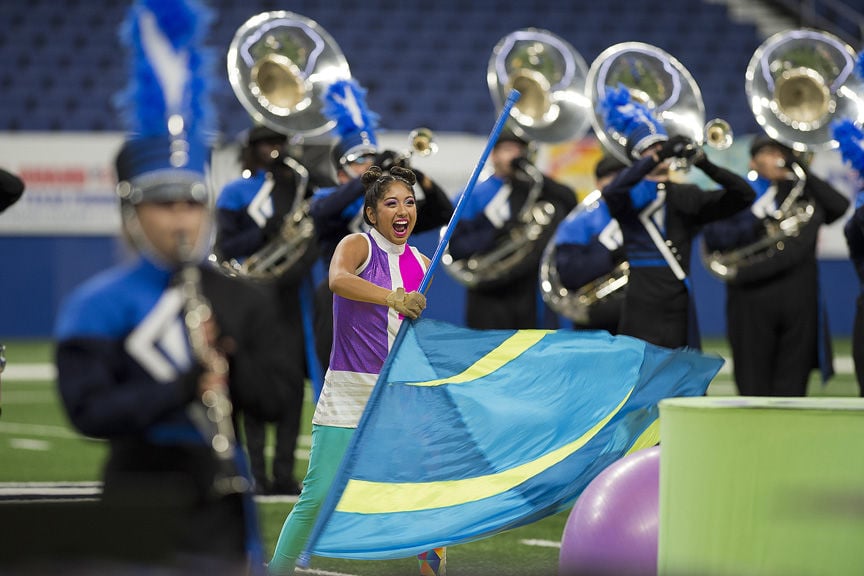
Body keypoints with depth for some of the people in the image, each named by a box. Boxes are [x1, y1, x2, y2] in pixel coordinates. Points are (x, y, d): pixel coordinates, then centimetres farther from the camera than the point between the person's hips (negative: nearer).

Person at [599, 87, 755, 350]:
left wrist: (705, 164, -13)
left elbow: (743, 195, 3)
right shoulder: (631, 196, 2)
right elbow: (612, 192, -23)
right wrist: (658, 158, -28)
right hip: (642, 306, -4)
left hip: (679, 307, 4)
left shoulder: (686, 196, 11)